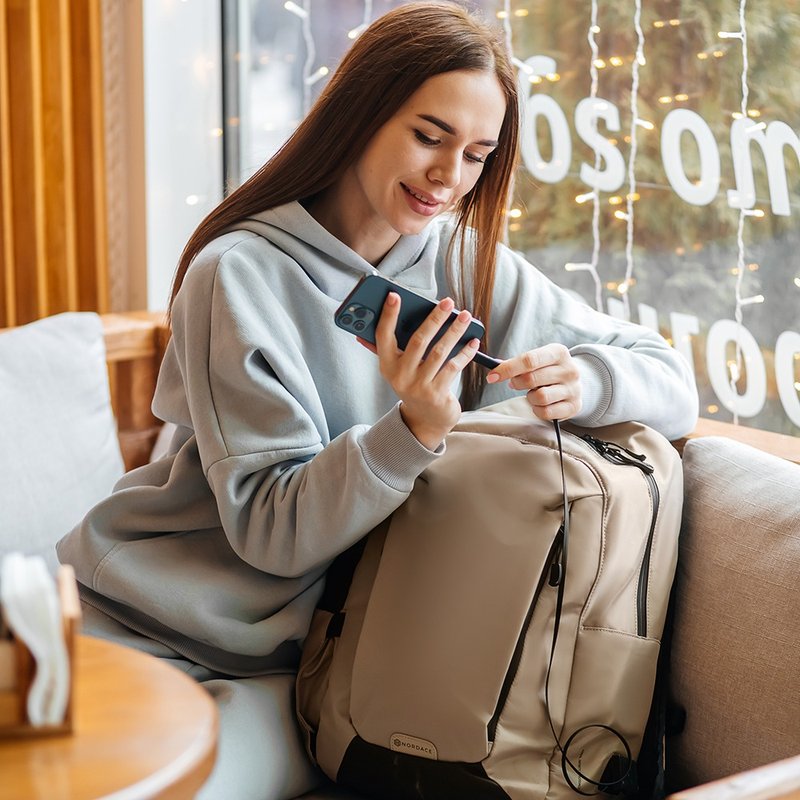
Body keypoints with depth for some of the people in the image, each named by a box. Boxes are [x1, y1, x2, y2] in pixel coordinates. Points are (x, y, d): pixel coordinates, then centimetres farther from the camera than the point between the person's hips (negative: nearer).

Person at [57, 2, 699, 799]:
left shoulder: (469, 266, 1)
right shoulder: (241, 275, -13)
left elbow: (671, 382, 1)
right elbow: (271, 529, -15)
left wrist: (581, 381, -21)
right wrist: (417, 427, -30)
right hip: (139, 626, -2)